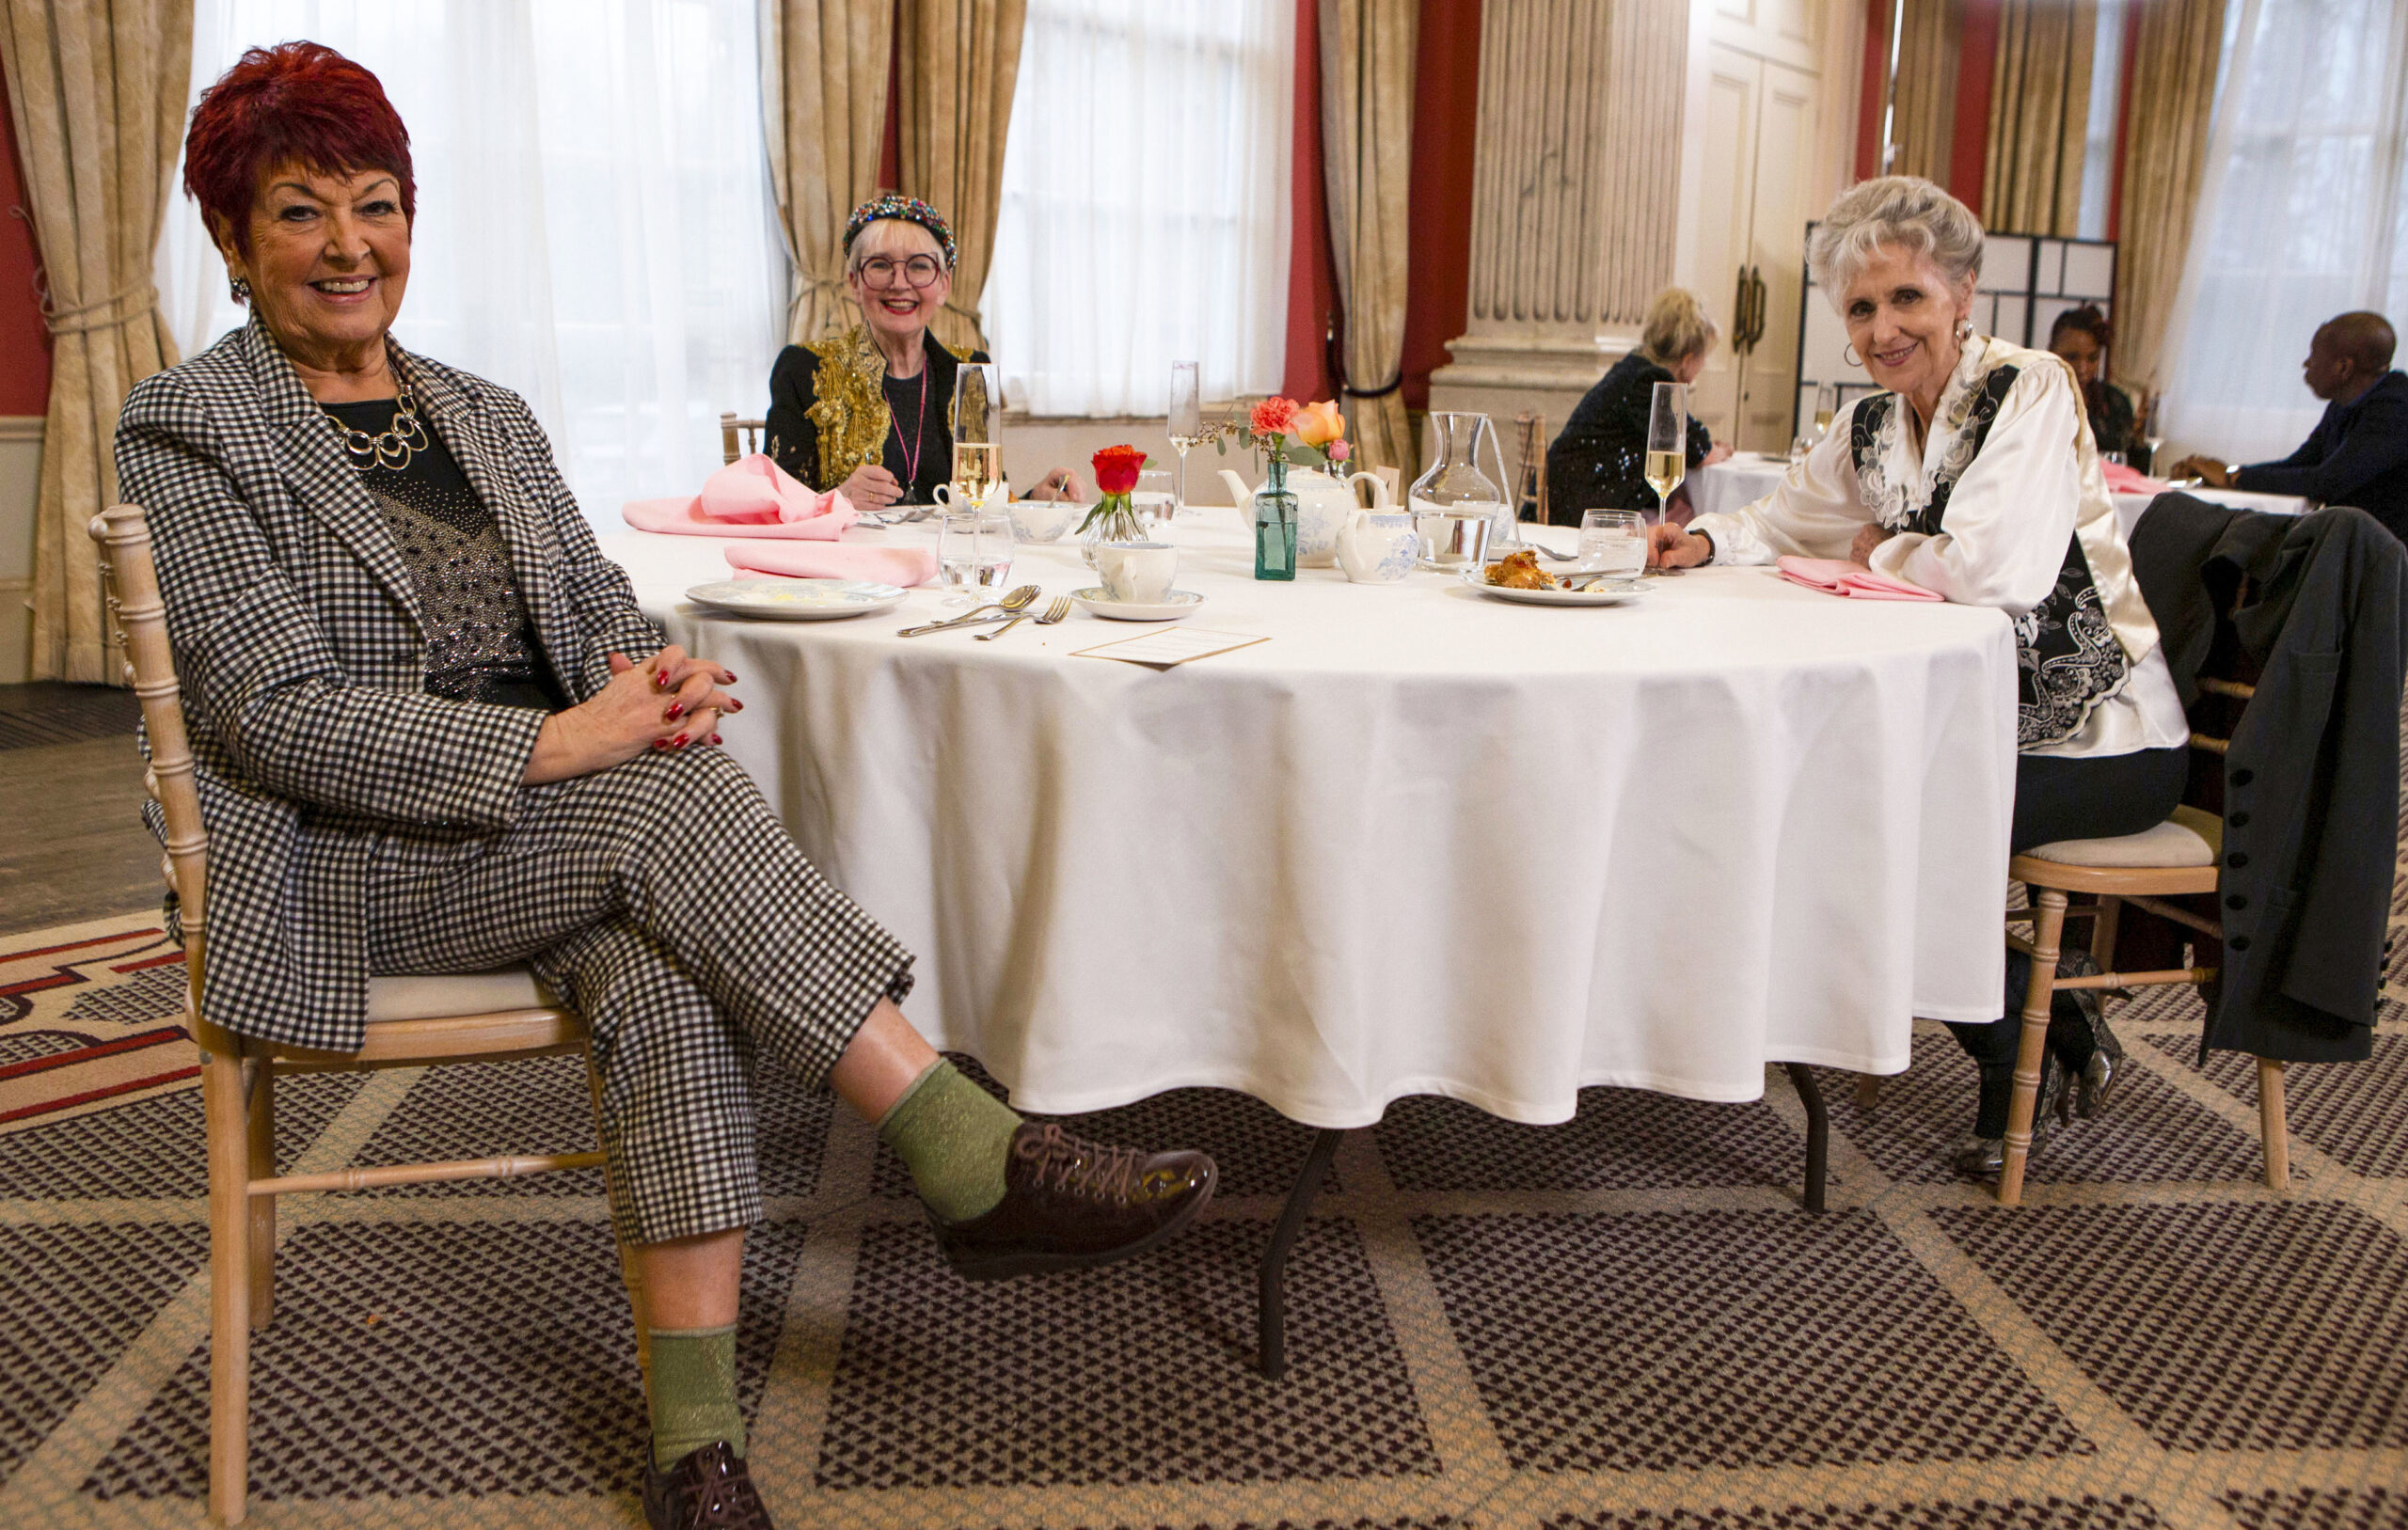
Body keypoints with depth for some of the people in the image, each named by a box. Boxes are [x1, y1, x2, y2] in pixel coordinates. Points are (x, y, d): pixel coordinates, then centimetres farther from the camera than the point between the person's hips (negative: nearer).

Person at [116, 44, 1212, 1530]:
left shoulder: (486, 415, 16)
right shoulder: (189, 430, -3)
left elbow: (600, 604, 11)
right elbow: (276, 711, -14)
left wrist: (651, 674, -16)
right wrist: (560, 743, -25)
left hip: (549, 843, 5)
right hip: (344, 866, -4)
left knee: (662, 962, -30)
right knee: (670, 798, -31)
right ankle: (977, 1161, -31)